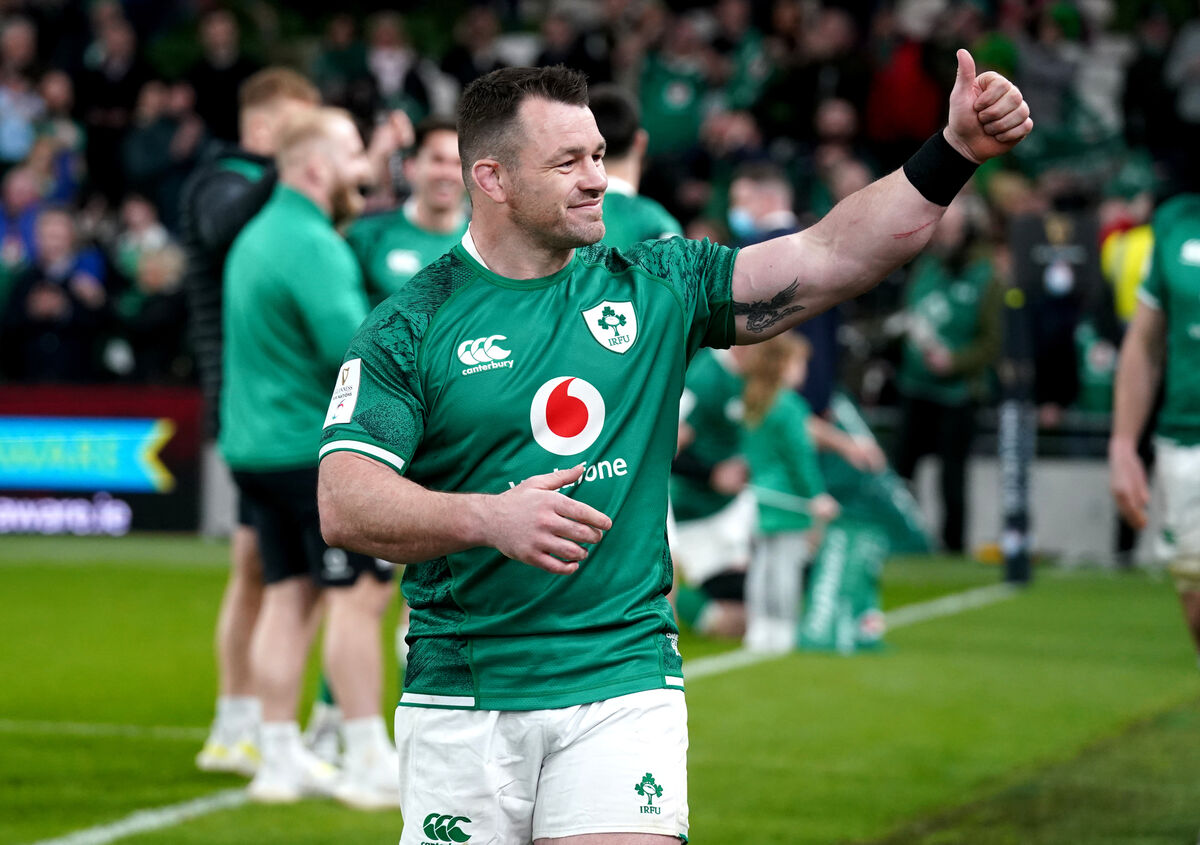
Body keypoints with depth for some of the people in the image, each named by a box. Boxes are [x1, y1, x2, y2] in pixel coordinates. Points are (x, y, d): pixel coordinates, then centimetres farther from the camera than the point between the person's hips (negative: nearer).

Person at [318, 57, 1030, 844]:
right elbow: (345, 505, -11)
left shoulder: (656, 289, 7)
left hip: (624, 684, 1)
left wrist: (956, 152, -10)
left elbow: (833, 255, 0)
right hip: (463, 693, -1)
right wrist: (489, 518, -27)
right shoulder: (411, 327, -2)